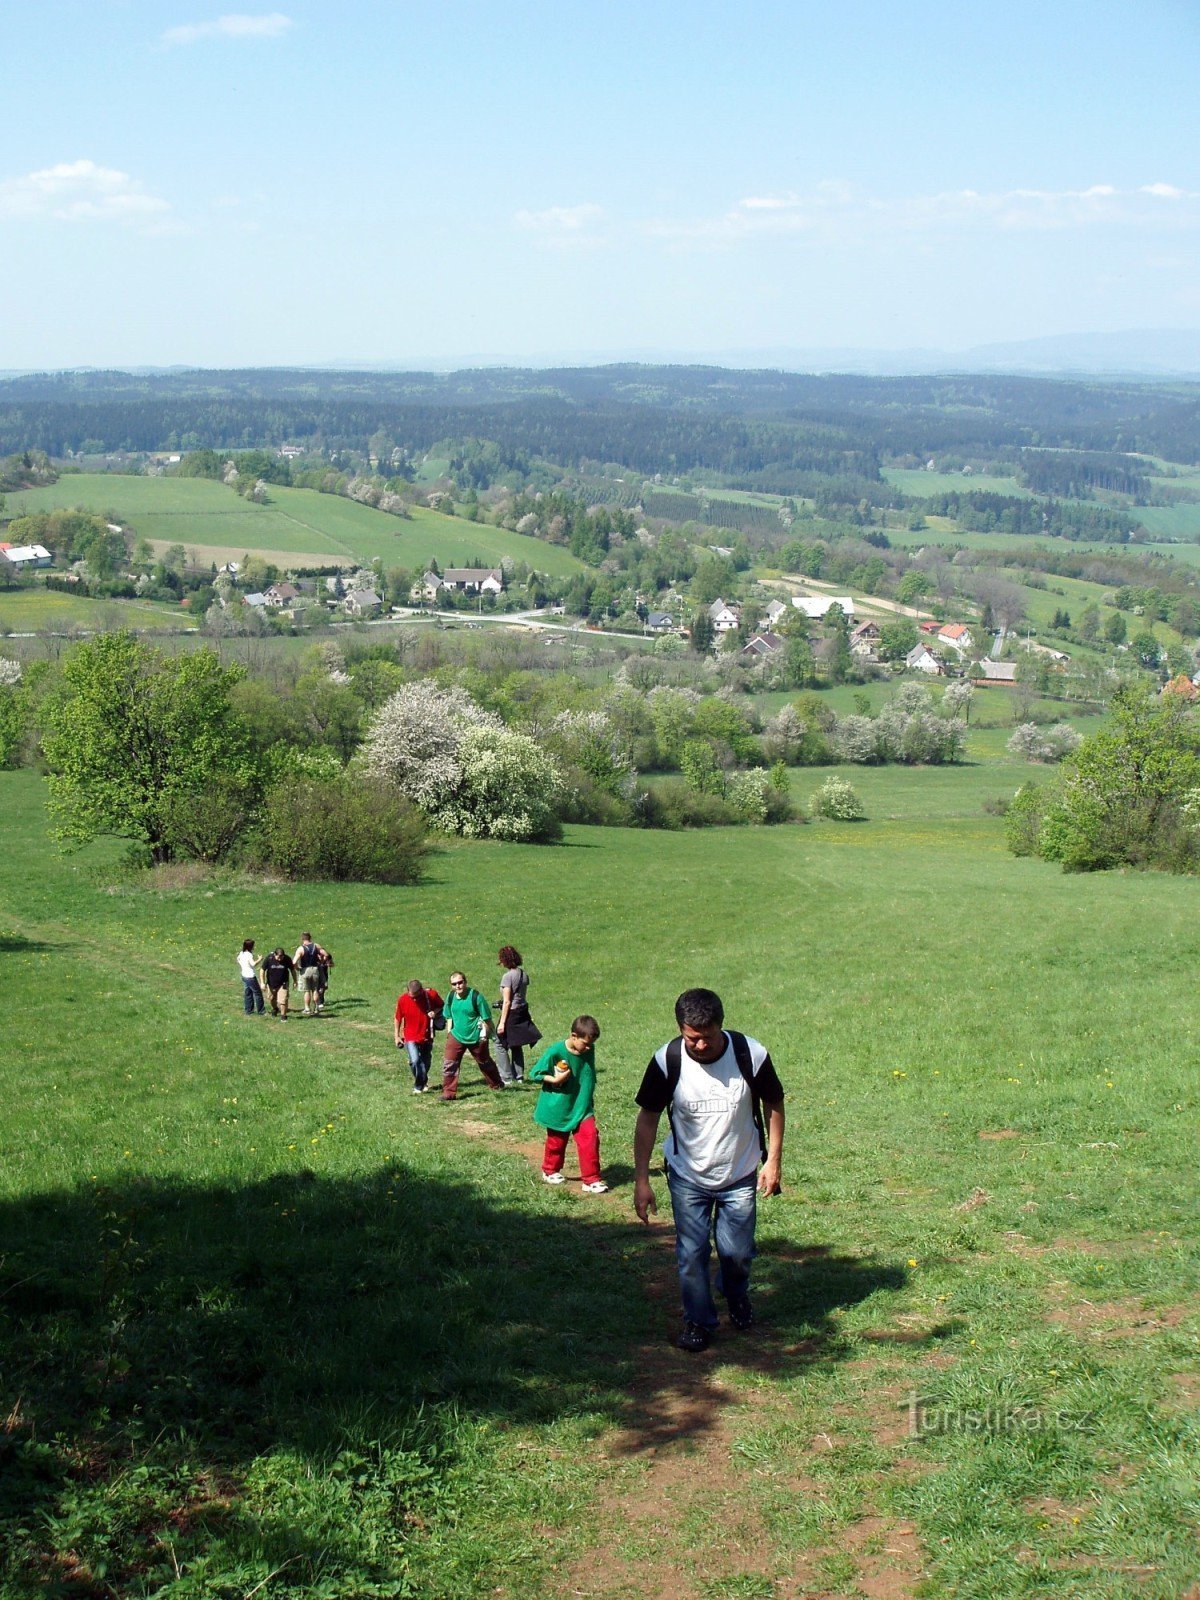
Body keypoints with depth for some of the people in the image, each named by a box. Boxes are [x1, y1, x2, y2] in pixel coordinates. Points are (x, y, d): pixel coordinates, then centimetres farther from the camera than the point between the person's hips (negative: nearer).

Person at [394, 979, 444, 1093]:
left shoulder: (432, 995, -15)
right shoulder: (402, 1000, -16)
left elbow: (441, 1006, 4)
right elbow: (398, 1018, -2)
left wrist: (435, 1012, -18)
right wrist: (397, 1036, 2)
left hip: (427, 1036, 2)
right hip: (410, 1037, -2)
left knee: (425, 1062, 16)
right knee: (415, 1060, -18)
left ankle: (423, 1083, 41)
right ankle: (418, 1086, 3)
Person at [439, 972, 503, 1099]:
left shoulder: (475, 996, -17)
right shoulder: (451, 996, -2)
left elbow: (486, 1017, -11)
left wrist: (484, 1034, -9)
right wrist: (449, 1031, 6)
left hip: (476, 1037, -4)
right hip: (456, 1036, 4)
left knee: (485, 1062, 17)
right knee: (449, 1064, -8)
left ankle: (496, 1085, 39)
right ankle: (448, 1093, -2)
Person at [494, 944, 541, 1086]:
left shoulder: (508, 976, -18)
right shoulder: (524, 974, 5)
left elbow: (507, 1001, -19)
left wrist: (502, 1022, -16)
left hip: (511, 1013, -8)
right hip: (523, 1010, 8)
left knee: (501, 1045, 2)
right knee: (516, 1045, 18)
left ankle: (506, 1078, -1)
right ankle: (518, 1076, 24)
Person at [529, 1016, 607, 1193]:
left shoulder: (589, 1050, -6)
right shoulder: (556, 1052, -21)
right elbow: (535, 1074, -13)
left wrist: (590, 1099, 16)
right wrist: (554, 1080, -26)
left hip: (582, 1107, 3)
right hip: (559, 1108, -3)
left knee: (590, 1139, -10)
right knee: (556, 1141, 15)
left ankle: (591, 1180, -2)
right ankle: (550, 1171, 40)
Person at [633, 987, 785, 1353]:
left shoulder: (751, 1055, -19)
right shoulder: (667, 1061, -19)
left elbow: (773, 1104, -2)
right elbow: (647, 1117, -8)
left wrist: (773, 1160, -3)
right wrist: (641, 1179, -9)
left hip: (740, 1176, 0)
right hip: (687, 1177, 0)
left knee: (737, 1253, 9)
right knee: (691, 1255, 2)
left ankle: (737, 1296, 42)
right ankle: (697, 1321, 24)